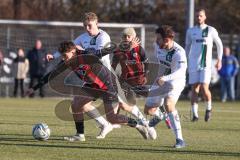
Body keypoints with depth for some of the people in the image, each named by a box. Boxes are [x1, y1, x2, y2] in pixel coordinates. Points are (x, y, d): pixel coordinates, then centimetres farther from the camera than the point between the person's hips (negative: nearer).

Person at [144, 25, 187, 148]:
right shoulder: (158, 45, -9)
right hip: (161, 80, 7)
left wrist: (165, 78, -59)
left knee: (168, 104, -33)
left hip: (176, 81, -7)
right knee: (148, 110, 9)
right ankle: (161, 116, 48)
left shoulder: (179, 52, -30)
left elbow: (181, 71, -45)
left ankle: (180, 139, -31)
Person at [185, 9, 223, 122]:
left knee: (204, 88, -14)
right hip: (193, 65, 3)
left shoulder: (211, 31, 2)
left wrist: (219, 60, 11)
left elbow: (219, 44, 13)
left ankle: (209, 108, 11)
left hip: (206, 65, -3)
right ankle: (195, 114, 4)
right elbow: (187, 46, 21)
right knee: (194, 89, -1)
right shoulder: (191, 31, 9)